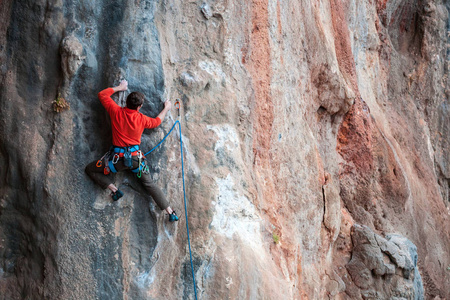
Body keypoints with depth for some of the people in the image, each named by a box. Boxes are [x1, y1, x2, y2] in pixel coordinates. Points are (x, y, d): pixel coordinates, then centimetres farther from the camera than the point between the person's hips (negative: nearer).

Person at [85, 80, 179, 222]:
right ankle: (170, 212, 12)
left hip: (118, 158, -2)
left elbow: (102, 94, 9)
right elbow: (157, 121, 20)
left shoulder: (116, 112, -6)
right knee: (150, 184, 14)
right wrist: (166, 108, 35)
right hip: (136, 157, 2)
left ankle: (114, 190, 1)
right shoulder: (142, 119, -3)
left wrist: (119, 87, 21)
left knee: (90, 169, 15)